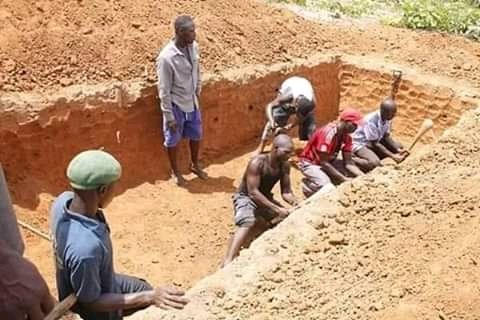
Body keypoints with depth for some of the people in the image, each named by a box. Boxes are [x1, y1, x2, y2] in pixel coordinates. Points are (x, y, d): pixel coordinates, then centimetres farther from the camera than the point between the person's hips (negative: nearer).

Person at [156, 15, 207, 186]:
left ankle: (194, 165, 44)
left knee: (196, 135, 20)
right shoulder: (166, 57, -26)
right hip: (176, 105, -6)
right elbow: (164, 91, -20)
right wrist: (169, 116, -17)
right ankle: (175, 172, 34)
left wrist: (197, 93, 15)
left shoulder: (193, 47, -7)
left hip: (192, 102, 6)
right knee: (173, 140, 13)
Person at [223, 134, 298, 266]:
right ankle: (228, 261, -44)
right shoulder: (257, 163, -29)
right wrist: (277, 209, -40)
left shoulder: (285, 165, -9)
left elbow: (286, 191, -5)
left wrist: (295, 202, -28)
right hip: (246, 198, -7)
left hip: (265, 198, 7)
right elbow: (253, 192, -34)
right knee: (247, 223, -34)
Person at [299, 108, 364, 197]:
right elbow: (323, 162, -30)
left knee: (353, 172, -6)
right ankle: (308, 184, 1)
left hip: (328, 161, 8)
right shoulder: (328, 133, -30)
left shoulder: (347, 137, -7)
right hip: (310, 163, -8)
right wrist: (344, 179, -31)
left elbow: (348, 162, -9)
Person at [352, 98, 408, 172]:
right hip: (360, 144, -9)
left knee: (398, 146, -1)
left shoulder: (387, 118, -9)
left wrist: (398, 150, -16)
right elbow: (374, 144, -26)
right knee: (374, 163, -33)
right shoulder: (371, 121, -32)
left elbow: (386, 137, -1)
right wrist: (392, 156, -28)